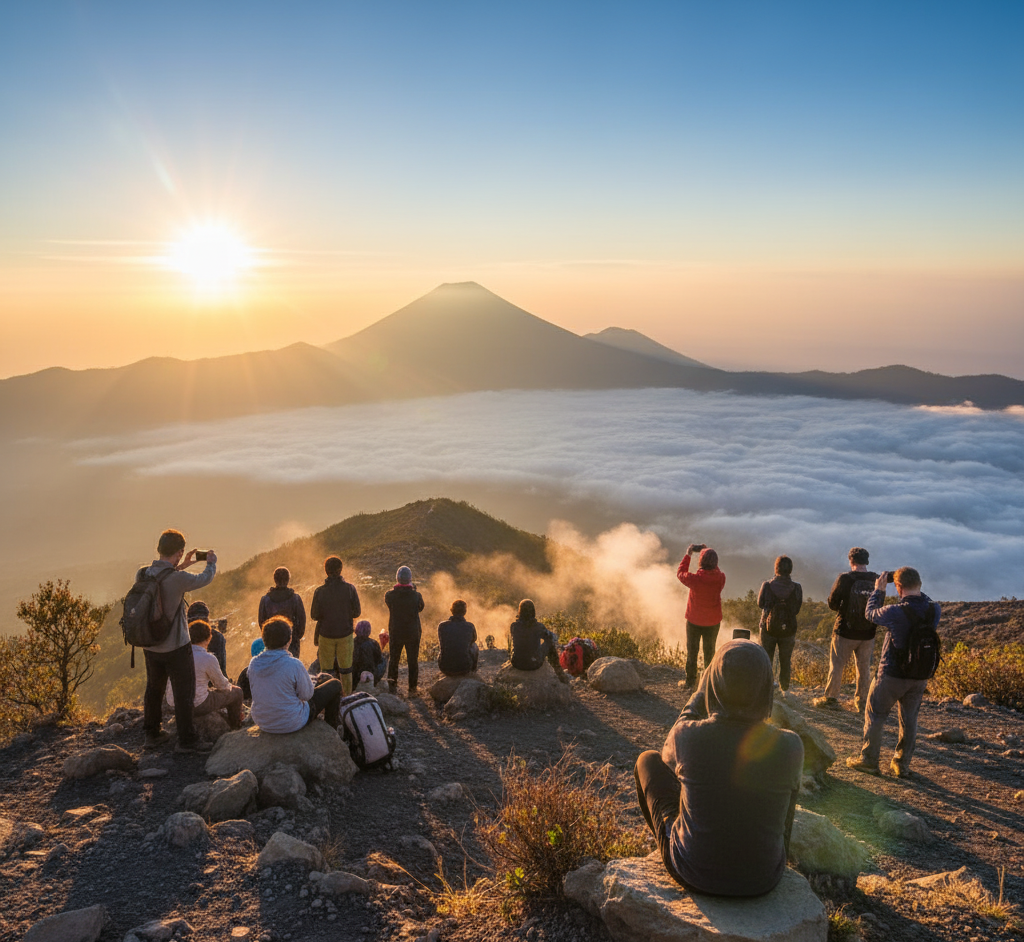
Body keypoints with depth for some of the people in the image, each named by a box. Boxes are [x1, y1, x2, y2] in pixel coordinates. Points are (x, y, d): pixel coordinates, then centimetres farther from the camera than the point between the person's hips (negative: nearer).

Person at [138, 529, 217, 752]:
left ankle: (152, 734, 35)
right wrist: (211, 562, 13)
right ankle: (186, 740, 15)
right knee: (183, 693, 7)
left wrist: (179, 567, 19)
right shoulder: (178, 579, -24)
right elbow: (205, 579, -6)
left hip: (150, 647, 6)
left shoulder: (142, 574, -7)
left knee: (153, 689, 22)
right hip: (176, 647, -6)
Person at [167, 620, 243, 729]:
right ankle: (235, 727, 34)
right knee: (237, 692, 15)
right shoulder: (208, 659, -19)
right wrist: (230, 686, 22)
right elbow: (221, 685, -5)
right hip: (198, 707, -7)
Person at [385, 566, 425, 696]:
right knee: (413, 661, 14)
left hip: (395, 633, 1)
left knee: (393, 659, 21)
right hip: (413, 633, -1)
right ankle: (412, 689, 21)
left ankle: (392, 686, 32)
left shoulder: (390, 595, -17)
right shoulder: (416, 595, -18)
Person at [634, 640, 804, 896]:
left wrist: (700, 694, 10)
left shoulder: (687, 735, -23)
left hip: (693, 873, -1)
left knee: (647, 760, 20)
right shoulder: (789, 747, -21)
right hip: (763, 878, 2)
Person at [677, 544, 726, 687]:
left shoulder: (695, 579, -25)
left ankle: (690, 680, 19)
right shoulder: (720, 578, -15)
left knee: (692, 650, 13)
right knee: (710, 651, 20)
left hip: (694, 621, -3)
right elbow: (715, 569, 9)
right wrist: (705, 550, 8)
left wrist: (688, 555, 2)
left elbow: (680, 573, -5)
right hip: (713, 621, 3)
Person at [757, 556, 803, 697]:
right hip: (788, 630, 1)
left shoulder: (767, 586, -16)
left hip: (768, 628, -1)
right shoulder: (796, 588, -14)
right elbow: (797, 610, -4)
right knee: (785, 661, 18)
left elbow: (760, 604, -1)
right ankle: (784, 689, 26)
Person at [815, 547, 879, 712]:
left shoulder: (844, 579, -17)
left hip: (845, 631, -3)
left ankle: (831, 698, 16)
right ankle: (861, 701, 24)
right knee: (864, 668, 16)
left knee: (837, 666, 9)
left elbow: (832, 603, -8)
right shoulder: (877, 580, -6)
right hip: (868, 633, 3)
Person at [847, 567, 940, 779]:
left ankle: (869, 760, 17)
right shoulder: (934, 610, -10)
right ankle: (902, 765, 23)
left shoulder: (896, 612, -25)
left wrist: (879, 590, 6)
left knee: (875, 716, 11)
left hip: (893, 675, -5)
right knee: (909, 720, 16)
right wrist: (915, 590, 8)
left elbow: (871, 614, -5)